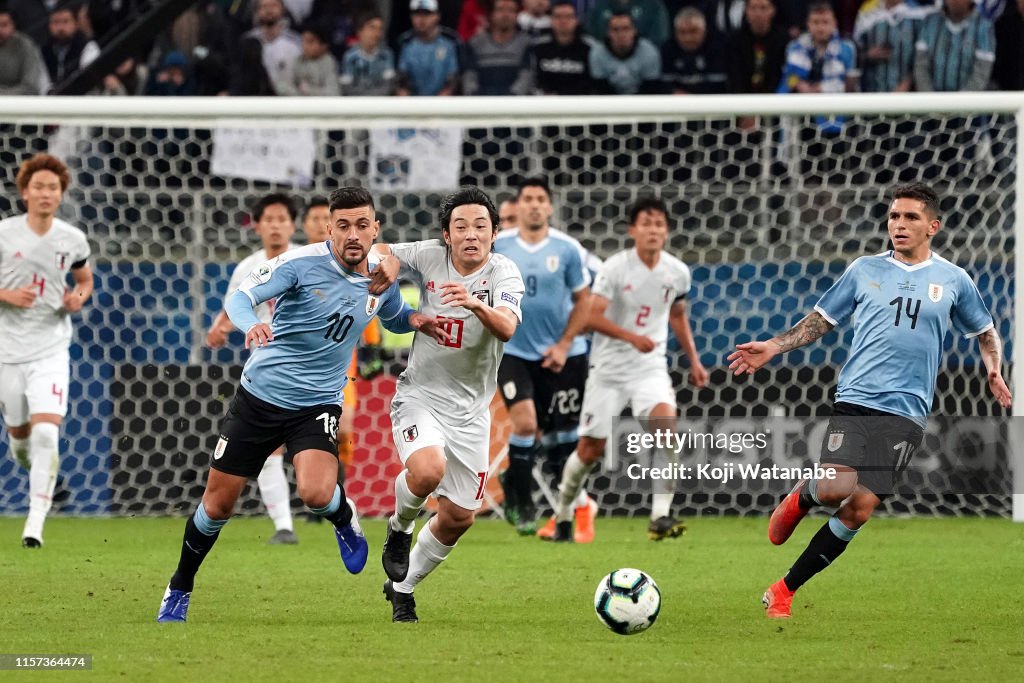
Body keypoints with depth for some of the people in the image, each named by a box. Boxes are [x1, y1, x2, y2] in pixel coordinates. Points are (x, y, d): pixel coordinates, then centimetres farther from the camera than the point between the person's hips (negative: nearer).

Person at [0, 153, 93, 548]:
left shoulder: (73, 240, 0)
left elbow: (85, 279, 19)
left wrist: (78, 298, -3)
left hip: (51, 349, 0)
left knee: (46, 433, -16)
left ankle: (35, 523, -15)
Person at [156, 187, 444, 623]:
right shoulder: (303, 262, -15)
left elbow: (394, 316, 22)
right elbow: (240, 297, -20)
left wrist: (415, 319, -2)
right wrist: (251, 324, -43)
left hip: (318, 404, 1)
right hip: (260, 395, -1)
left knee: (316, 494, -27)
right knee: (217, 505, 5)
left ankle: (345, 520, 9)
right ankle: (179, 590, 28)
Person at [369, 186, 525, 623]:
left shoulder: (503, 273, -12)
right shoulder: (430, 256, -7)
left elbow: (507, 328, -31)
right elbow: (385, 253, 13)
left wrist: (476, 305, -50)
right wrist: (385, 267, -10)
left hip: (469, 410, 1)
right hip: (420, 395, -1)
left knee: (458, 518, 5)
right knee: (428, 470, -32)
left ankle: (402, 589, 29)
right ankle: (399, 528, 0)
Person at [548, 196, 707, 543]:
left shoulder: (677, 272, 0)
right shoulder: (615, 268, -13)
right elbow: (592, 317, -19)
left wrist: (694, 360, 14)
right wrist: (632, 337, -32)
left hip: (650, 367, 2)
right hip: (609, 368, -2)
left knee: (667, 421, -25)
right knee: (590, 449, 3)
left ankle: (660, 517, -25)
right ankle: (562, 515, 28)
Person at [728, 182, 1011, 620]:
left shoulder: (953, 280, 9)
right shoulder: (866, 270, 10)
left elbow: (985, 332, 23)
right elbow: (822, 319, 17)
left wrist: (994, 370, 4)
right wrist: (774, 347, 5)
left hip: (905, 411, 0)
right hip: (855, 399, 0)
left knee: (859, 509, -7)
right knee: (835, 489, -22)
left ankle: (785, 590, 4)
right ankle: (800, 498, 17)